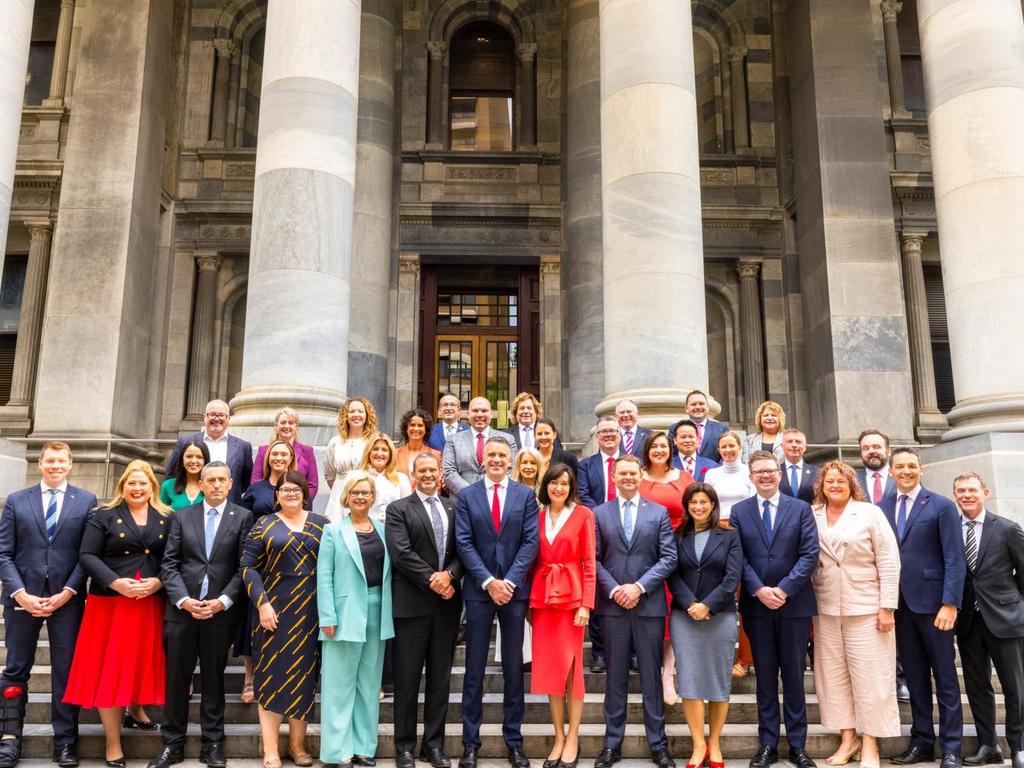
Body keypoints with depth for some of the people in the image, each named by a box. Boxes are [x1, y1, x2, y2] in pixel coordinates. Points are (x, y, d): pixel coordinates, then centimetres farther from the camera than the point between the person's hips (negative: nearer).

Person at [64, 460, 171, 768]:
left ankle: (136, 712, 39)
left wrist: (158, 581, -14)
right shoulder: (104, 516, 1)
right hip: (110, 602, -2)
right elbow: (87, 555, -6)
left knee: (142, 661, 12)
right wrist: (116, 582, -18)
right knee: (110, 667, 1)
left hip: (151, 603, 2)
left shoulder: (166, 519, 7)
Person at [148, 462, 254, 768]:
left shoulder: (243, 517, 3)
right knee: (176, 678, 7)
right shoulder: (182, 516, 9)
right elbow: (169, 564, 3)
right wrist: (184, 600, -10)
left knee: (214, 679, 8)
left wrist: (222, 601, -11)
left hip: (220, 611, -1)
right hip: (182, 609, 2)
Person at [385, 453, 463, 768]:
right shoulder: (398, 509, 0)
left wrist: (449, 575, -13)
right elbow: (401, 553, -10)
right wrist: (432, 580, -14)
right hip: (412, 604, -3)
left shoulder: (454, 509, 12)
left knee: (440, 677, 10)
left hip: (447, 603, 4)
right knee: (407, 678, 4)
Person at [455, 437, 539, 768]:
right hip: (479, 590, 0)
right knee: (474, 670, 5)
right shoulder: (466, 496, 4)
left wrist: (509, 581, -12)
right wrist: (488, 582, -12)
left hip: (515, 589, 0)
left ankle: (514, 741, 19)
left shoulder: (526, 495, 4)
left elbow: (531, 541, -2)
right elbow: (464, 543, -3)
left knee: (514, 669, 8)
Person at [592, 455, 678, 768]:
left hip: (649, 603, 0)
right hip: (612, 604, 1)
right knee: (615, 676, 8)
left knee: (652, 676, 6)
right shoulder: (599, 513, 6)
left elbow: (669, 557, -2)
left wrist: (639, 587, -11)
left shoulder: (659, 512, 5)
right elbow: (594, 559, 3)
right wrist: (613, 590, -11)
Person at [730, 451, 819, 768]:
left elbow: (810, 554, -6)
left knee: (794, 676, 7)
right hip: (756, 604, 1)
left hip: (794, 603, -1)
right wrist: (759, 590, -14)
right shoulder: (739, 511, 4)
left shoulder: (801, 509, 2)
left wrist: (784, 589, -14)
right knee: (765, 677, 8)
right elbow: (738, 557, -1)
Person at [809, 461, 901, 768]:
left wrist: (887, 607, -9)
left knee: (870, 676, 2)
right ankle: (847, 738, 19)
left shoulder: (870, 513, -2)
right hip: (825, 610, 3)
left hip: (866, 609, -2)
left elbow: (889, 562, -4)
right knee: (833, 675, 7)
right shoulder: (811, 516, 4)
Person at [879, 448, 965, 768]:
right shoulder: (882, 508, 8)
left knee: (945, 678, 5)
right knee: (915, 678, 11)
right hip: (898, 605, 4)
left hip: (932, 603, -4)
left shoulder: (942, 506, -3)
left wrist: (950, 604, -15)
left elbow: (955, 559, -8)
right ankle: (922, 741, 20)